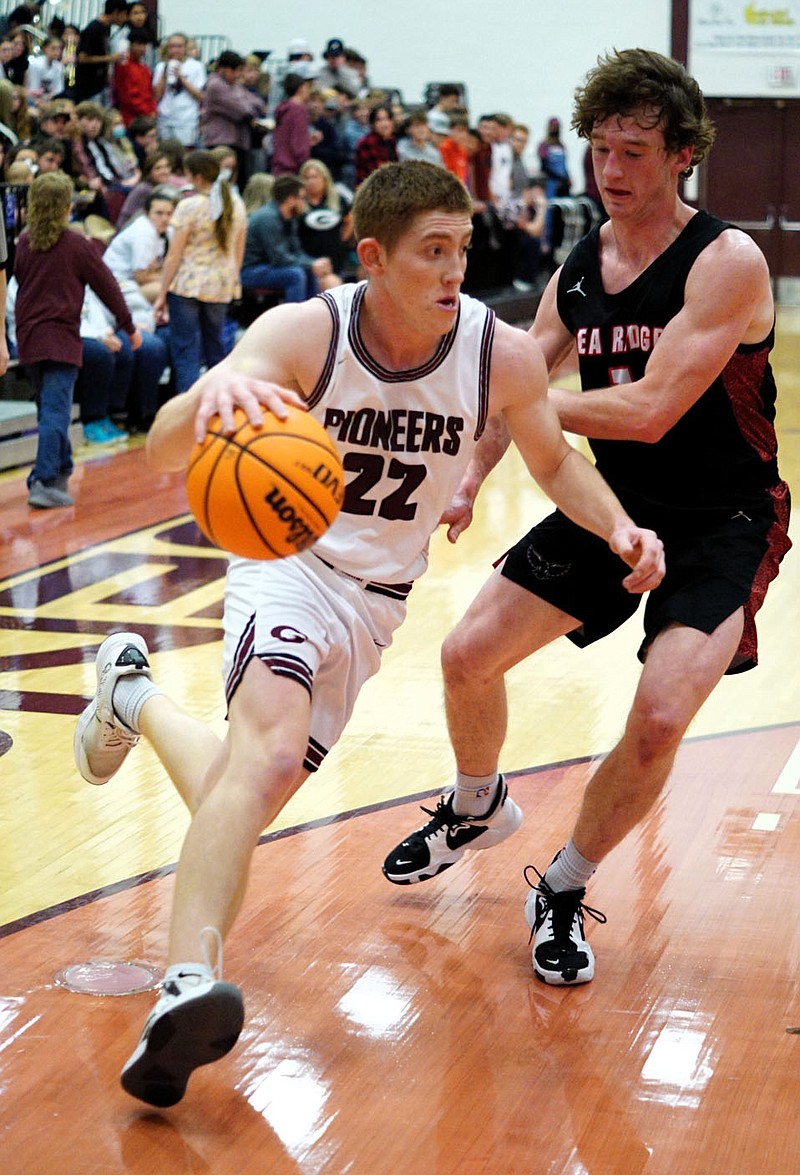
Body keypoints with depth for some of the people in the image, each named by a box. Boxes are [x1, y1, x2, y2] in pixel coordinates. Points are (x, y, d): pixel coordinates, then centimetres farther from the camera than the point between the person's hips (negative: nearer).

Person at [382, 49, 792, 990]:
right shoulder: (577, 271, 1)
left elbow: (649, 409, -27)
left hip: (720, 524, -6)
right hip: (610, 504, 6)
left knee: (659, 718, -22)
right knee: (468, 656, 2)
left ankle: (562, 894, 2)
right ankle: (470, 810, 34)